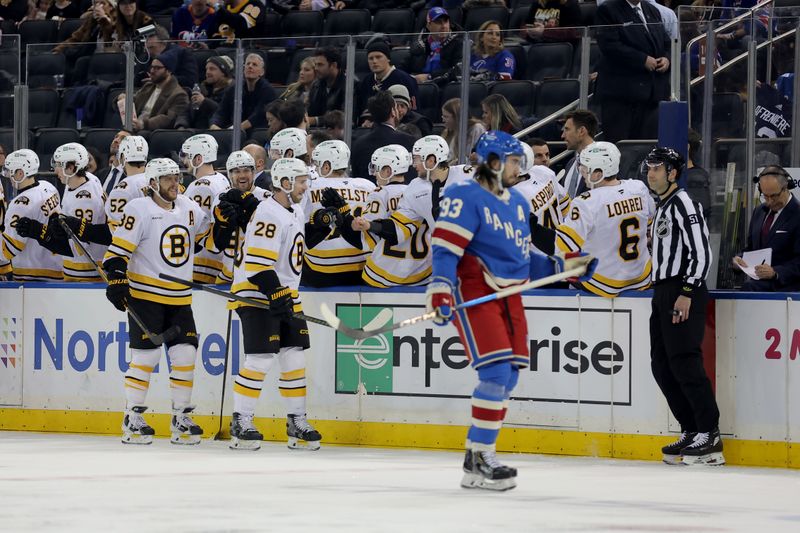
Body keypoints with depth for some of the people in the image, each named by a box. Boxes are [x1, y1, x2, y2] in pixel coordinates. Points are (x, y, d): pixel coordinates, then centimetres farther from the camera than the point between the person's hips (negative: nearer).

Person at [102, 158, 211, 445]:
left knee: (185, 355, 1)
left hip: (179, 298, 6)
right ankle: (132, 419, 2)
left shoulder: (187, 208, 10)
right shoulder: (139, 209, -9)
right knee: (146, 356, -8)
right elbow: (118, 247, -12)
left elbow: (207, 228, 29)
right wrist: (116, 279, -22)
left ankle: (180, 420, 10)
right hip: (145, 295, -6)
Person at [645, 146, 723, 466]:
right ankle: (691, 431, 12)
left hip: (683, 294, -10)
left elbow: (701, 251, -17)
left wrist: (686, 293, -22)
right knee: (662, 367, 8)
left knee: (684, 363, -13)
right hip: (663, 295, 10)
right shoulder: (662, 208, 21)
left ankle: (709, 436, -12)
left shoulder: (683, 203, -10)